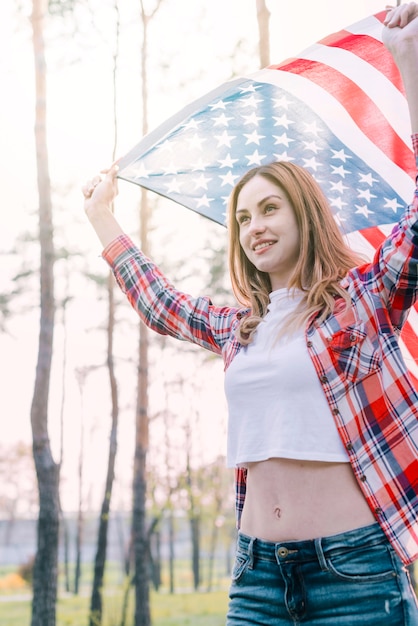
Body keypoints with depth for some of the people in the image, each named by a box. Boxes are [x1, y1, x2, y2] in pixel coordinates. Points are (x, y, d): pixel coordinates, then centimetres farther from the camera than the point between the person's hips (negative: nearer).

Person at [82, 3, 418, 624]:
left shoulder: (366, 297, 0)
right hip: (259, 567, 5)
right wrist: (102, 216, 40)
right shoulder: (238, 325, 16)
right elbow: (160, 304, 33)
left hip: (353, 564, -5)